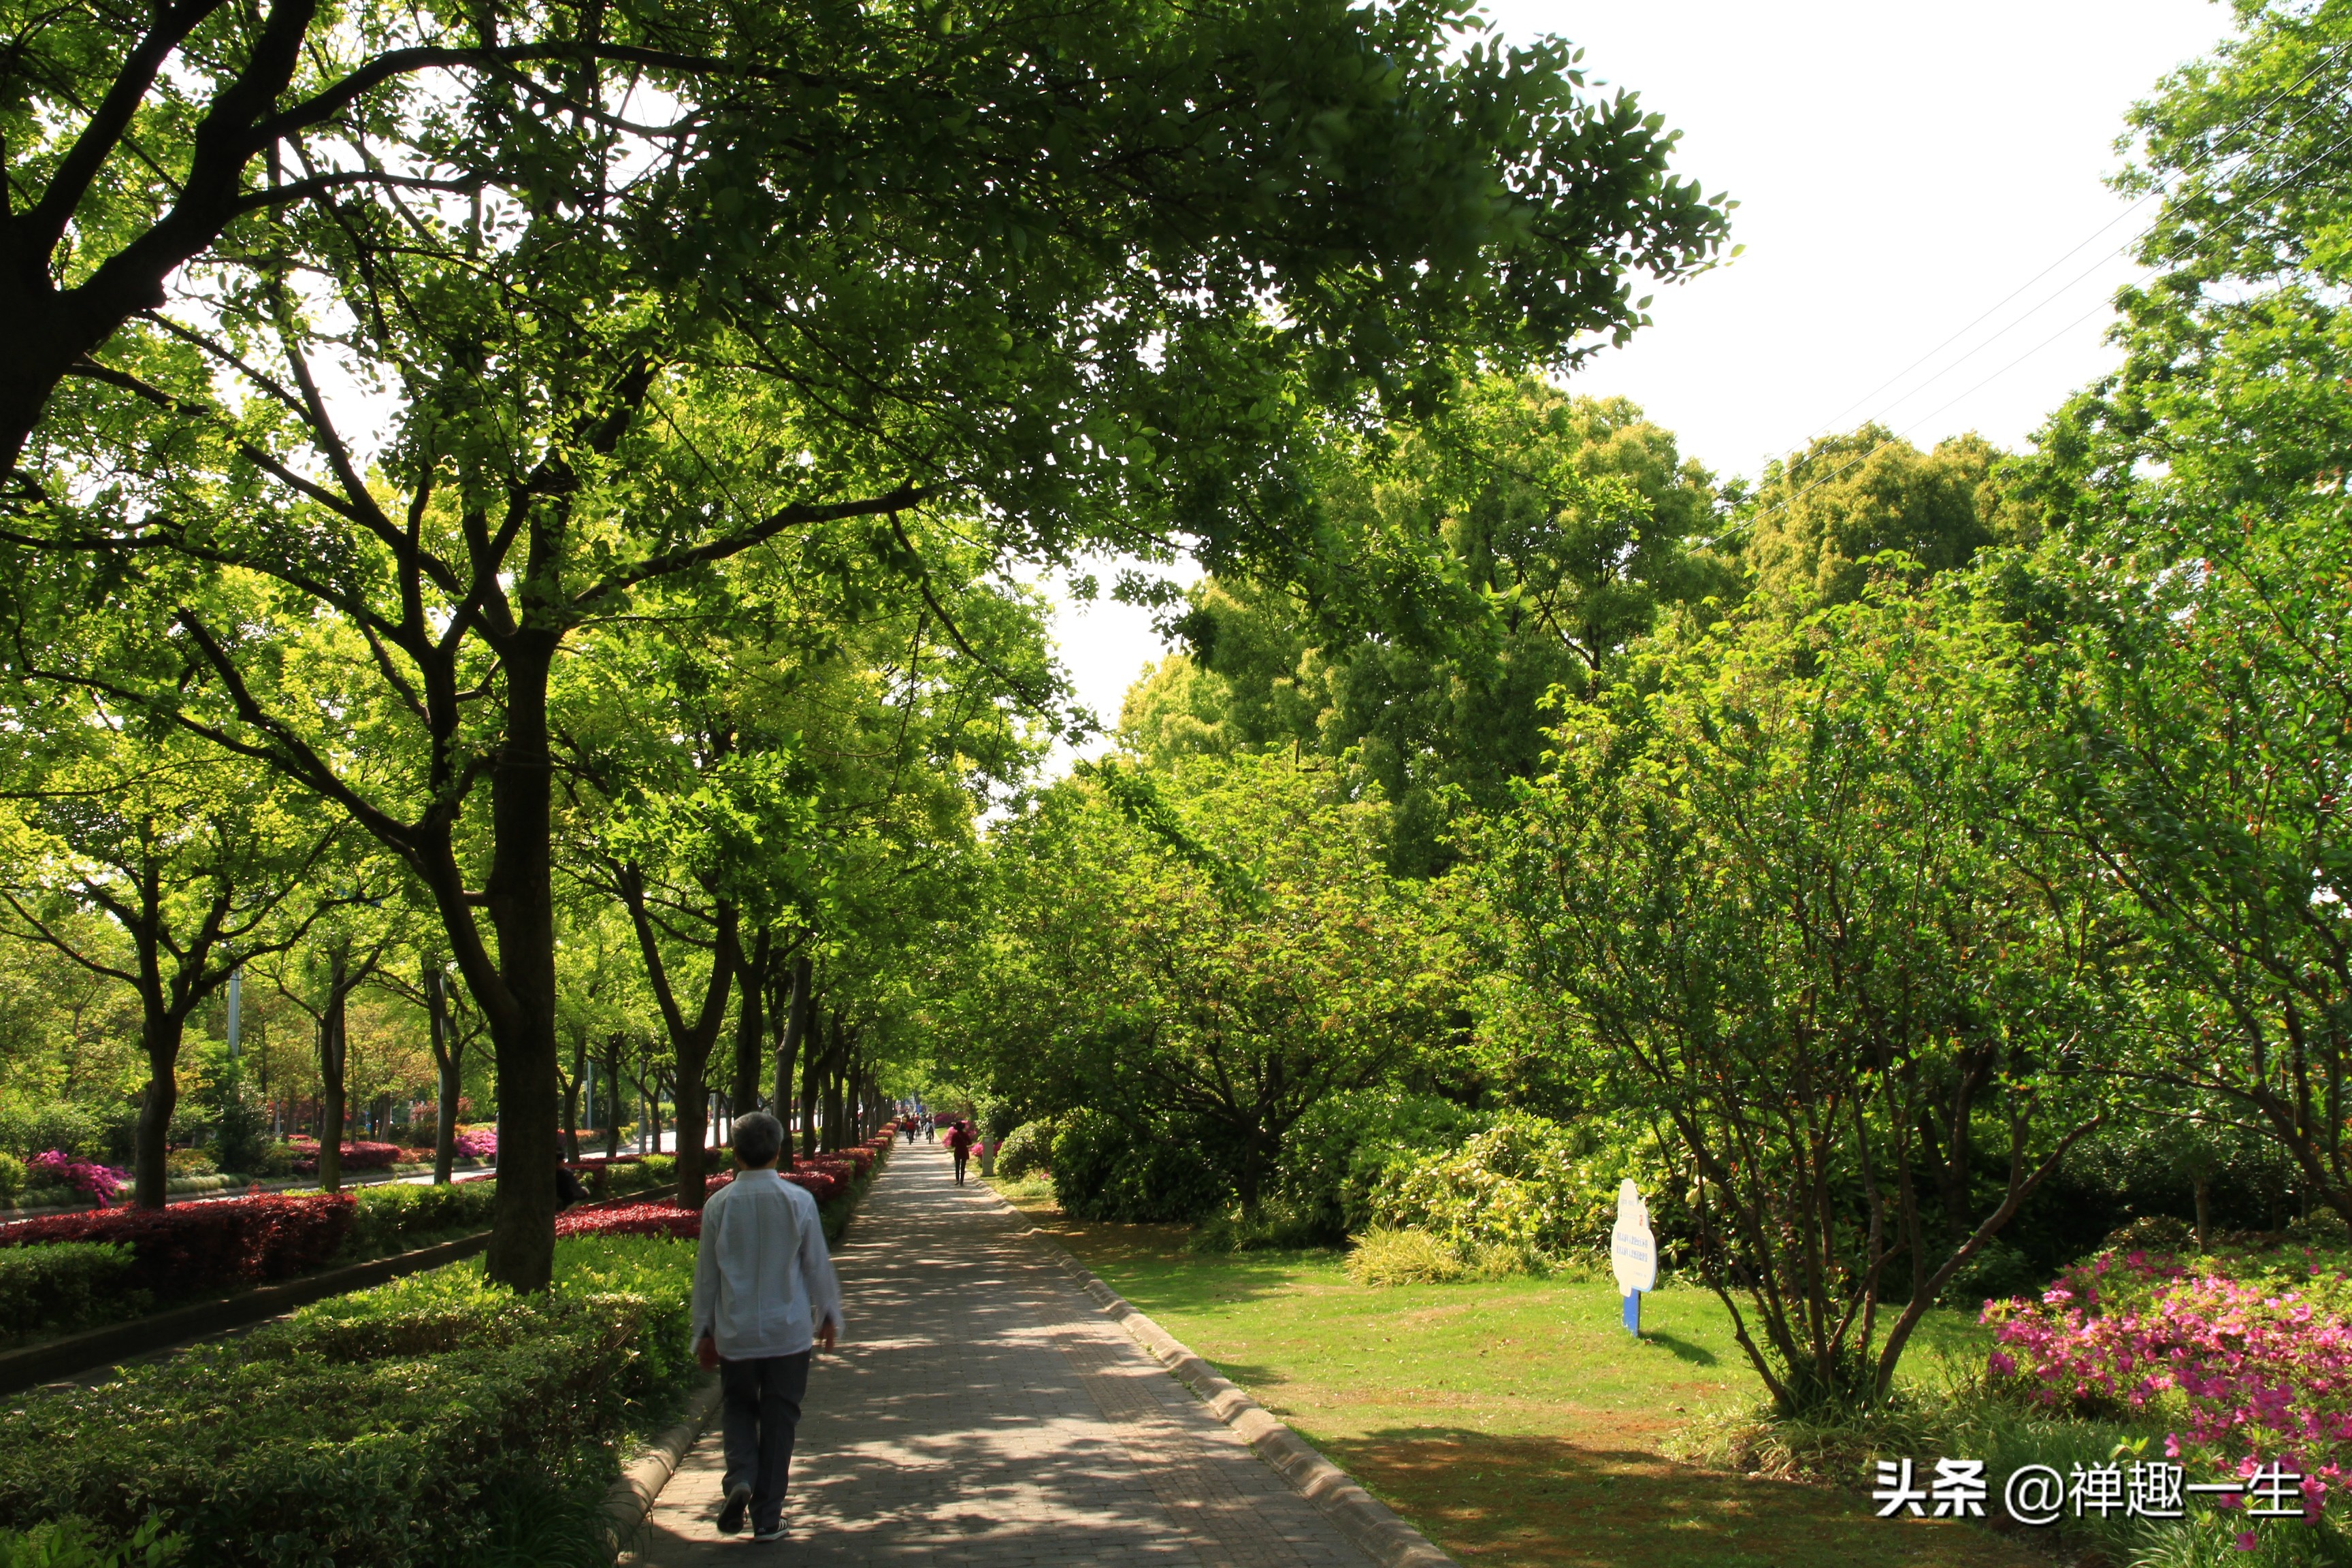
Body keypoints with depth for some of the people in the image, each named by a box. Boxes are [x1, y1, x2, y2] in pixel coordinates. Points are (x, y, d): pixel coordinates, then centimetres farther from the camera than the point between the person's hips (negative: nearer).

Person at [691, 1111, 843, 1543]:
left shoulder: (719, 1204, -6)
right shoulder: (798, 1201, -8)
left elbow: (706, 1273, 2)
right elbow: (817, 1264, 0)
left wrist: (703, 1332, 13)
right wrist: (829, 1315, 15)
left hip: (735, 1333, 1)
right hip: (789, 1330, 0)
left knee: (737, 1407, 19)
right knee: (778, 1419, 9)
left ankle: (740, 1478, -6)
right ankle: (767, 1517, 12)